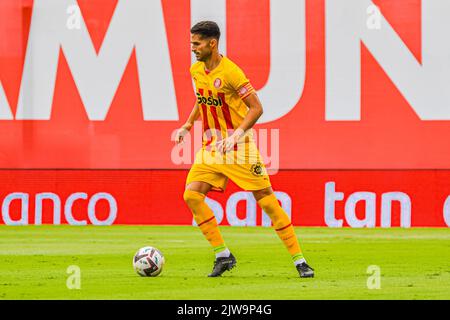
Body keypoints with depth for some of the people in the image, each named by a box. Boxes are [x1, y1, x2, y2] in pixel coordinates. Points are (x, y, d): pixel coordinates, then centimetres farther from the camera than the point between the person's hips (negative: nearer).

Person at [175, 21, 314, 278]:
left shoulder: (230, 72, -17)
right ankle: (223, 255, -1)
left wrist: (236, 135, -27)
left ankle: (299, 260, 2)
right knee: (192, 195, -11)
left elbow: (256, 108, -16)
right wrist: (188, 125, 13)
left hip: (239, 146, -7)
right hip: (210, 146, 7)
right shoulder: (196, 70, 6)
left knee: (266, 199, -6)